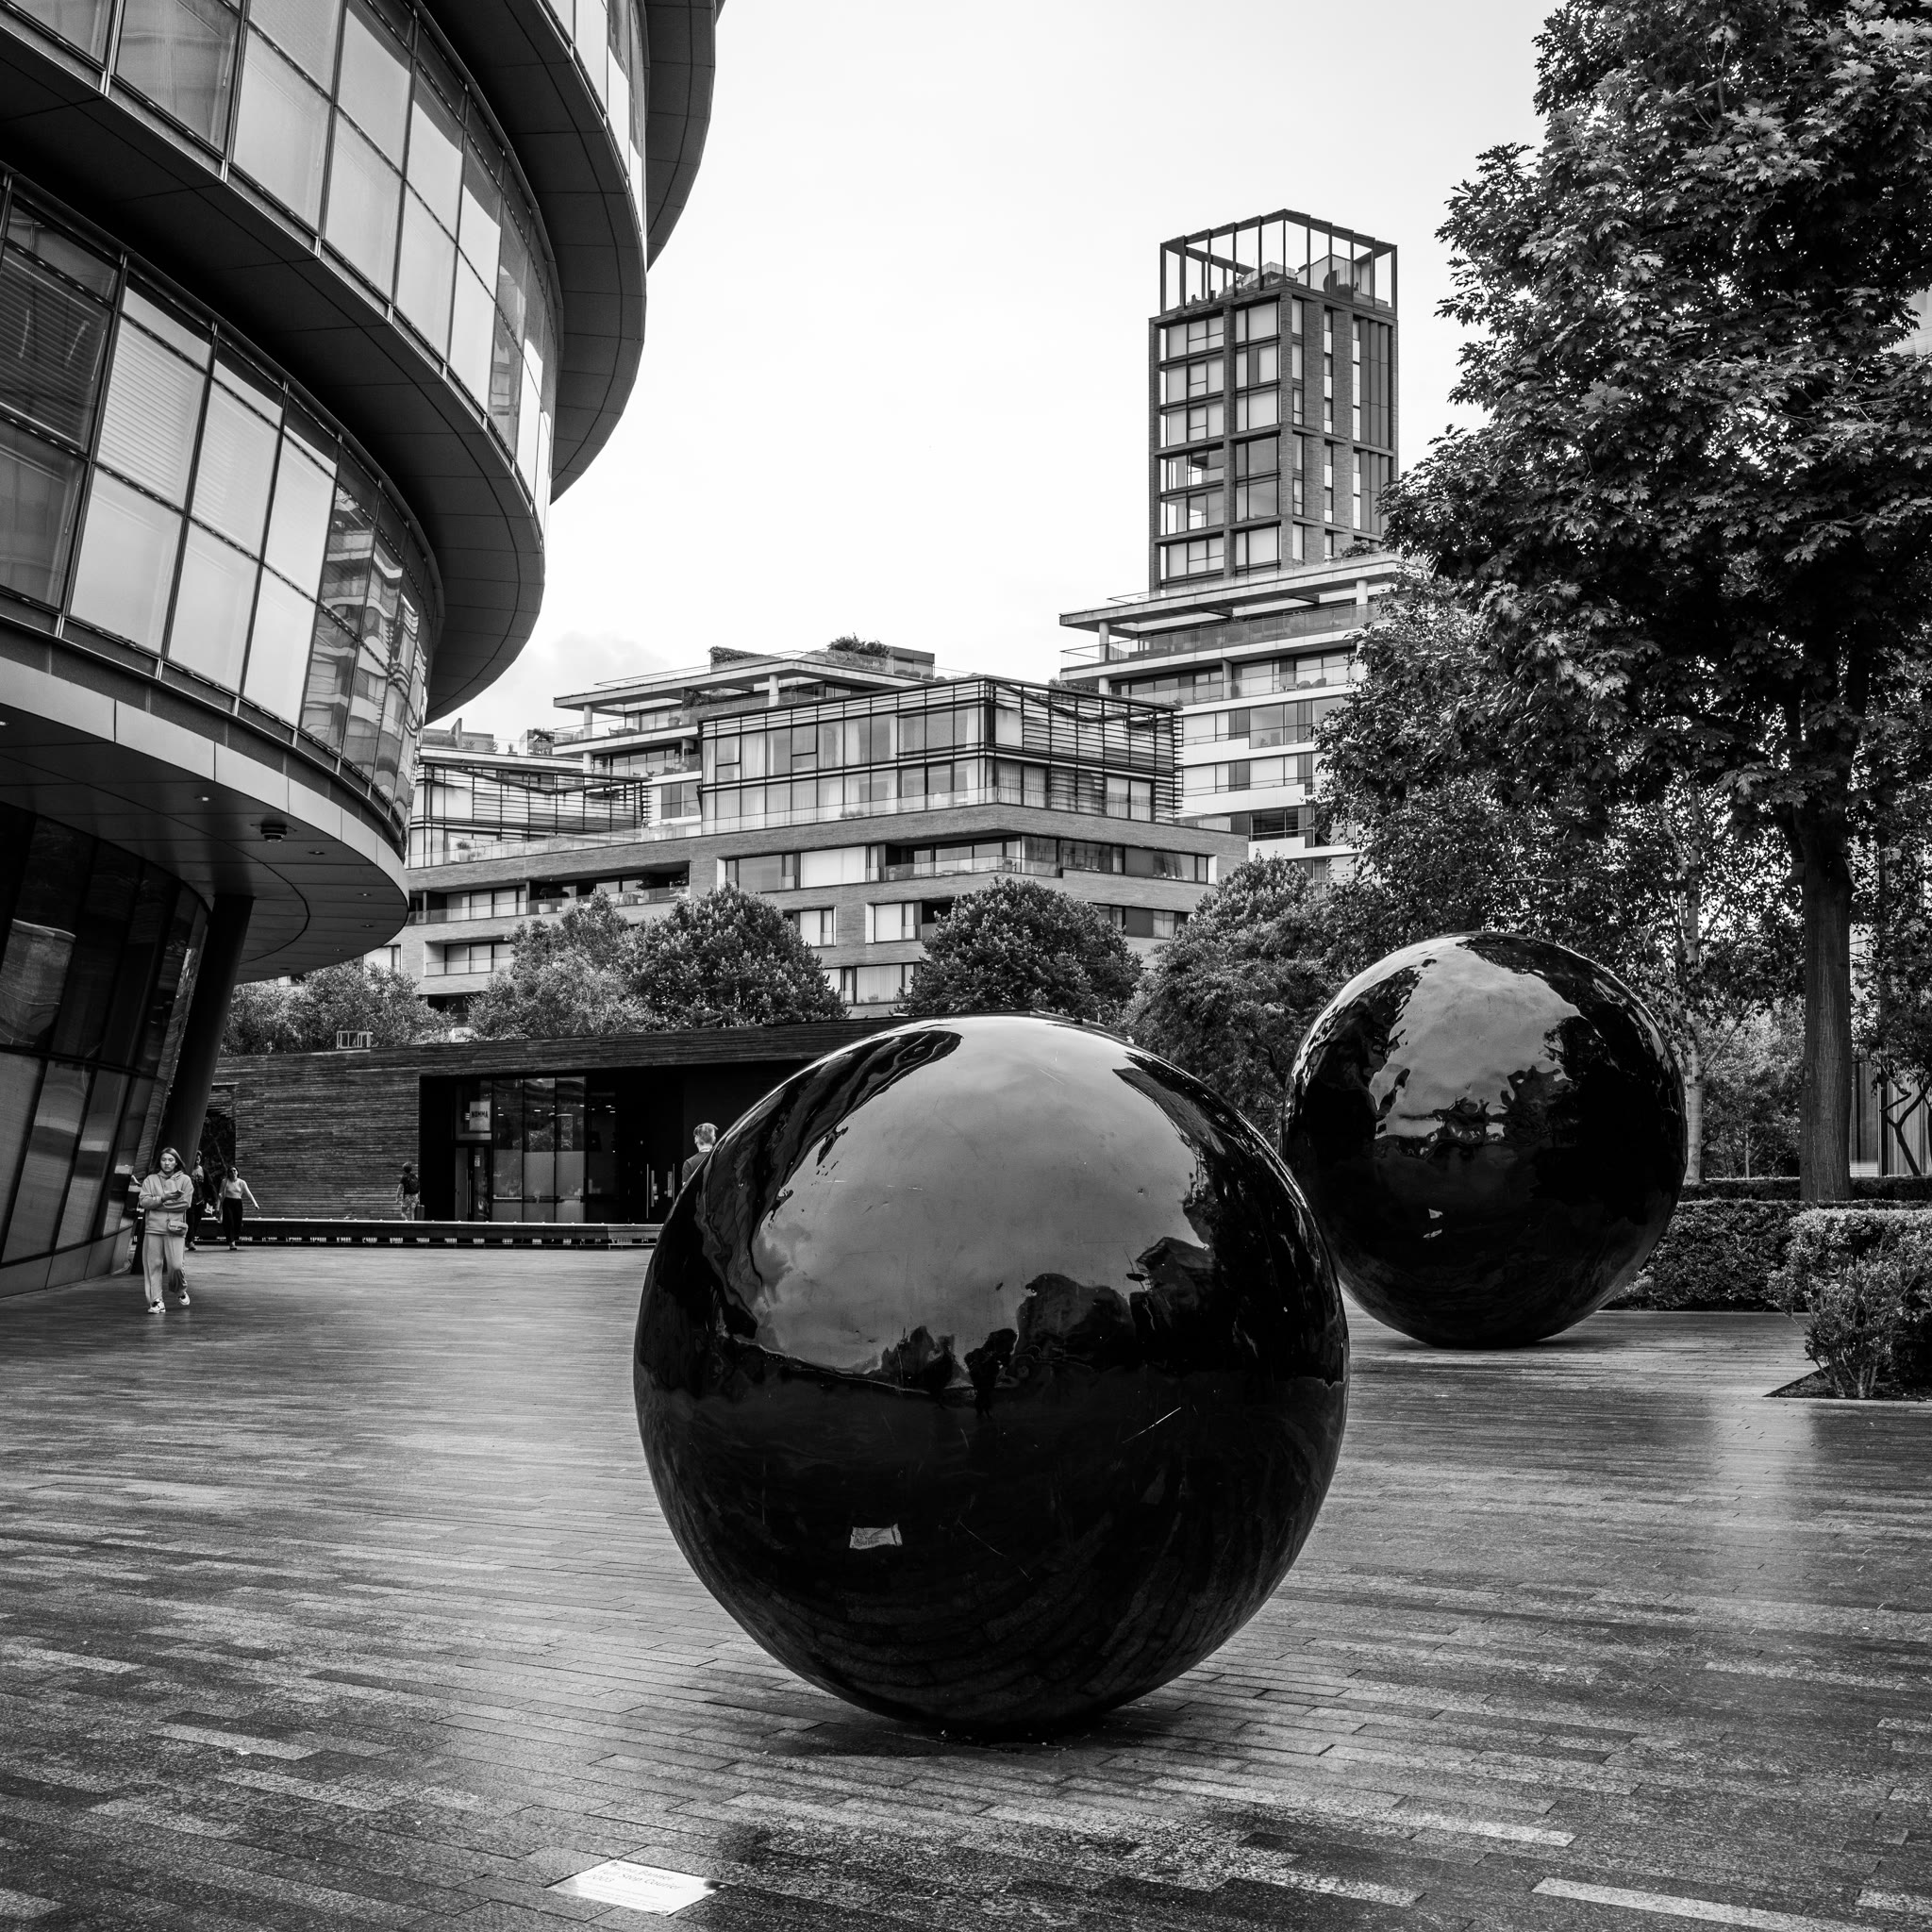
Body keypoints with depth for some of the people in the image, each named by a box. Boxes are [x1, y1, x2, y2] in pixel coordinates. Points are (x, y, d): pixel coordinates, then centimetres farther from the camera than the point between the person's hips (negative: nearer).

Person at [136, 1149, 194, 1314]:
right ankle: (156, 1301, 0)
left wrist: (157, 1203, -5)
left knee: (175, 1265, -8)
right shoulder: (150, 1180, 12)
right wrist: (164, 1198, -15)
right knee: (153, 1265, -3)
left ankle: (181, 1290, 21)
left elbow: (186, 1203, -5)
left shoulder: (184, 1180, 8)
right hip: (153, 1228, 2)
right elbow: (144, 1201, -1)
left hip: (174, 1228, -1)